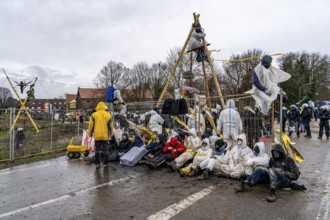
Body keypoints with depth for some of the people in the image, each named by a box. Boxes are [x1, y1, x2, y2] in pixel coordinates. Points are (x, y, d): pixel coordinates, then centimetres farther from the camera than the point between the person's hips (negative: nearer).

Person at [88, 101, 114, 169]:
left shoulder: (94, 115, -1)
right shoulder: (108, 115, 1)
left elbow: (91, 125, 1)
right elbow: (111, 126, 5)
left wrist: (90, 133, 14)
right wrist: (111, 133, 18)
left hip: (97, 136, 0)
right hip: (105, 136, 0)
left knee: (97, 150, 10)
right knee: (105, 150, 9)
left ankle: (97, 164, 12)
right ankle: (105, 163, 13)